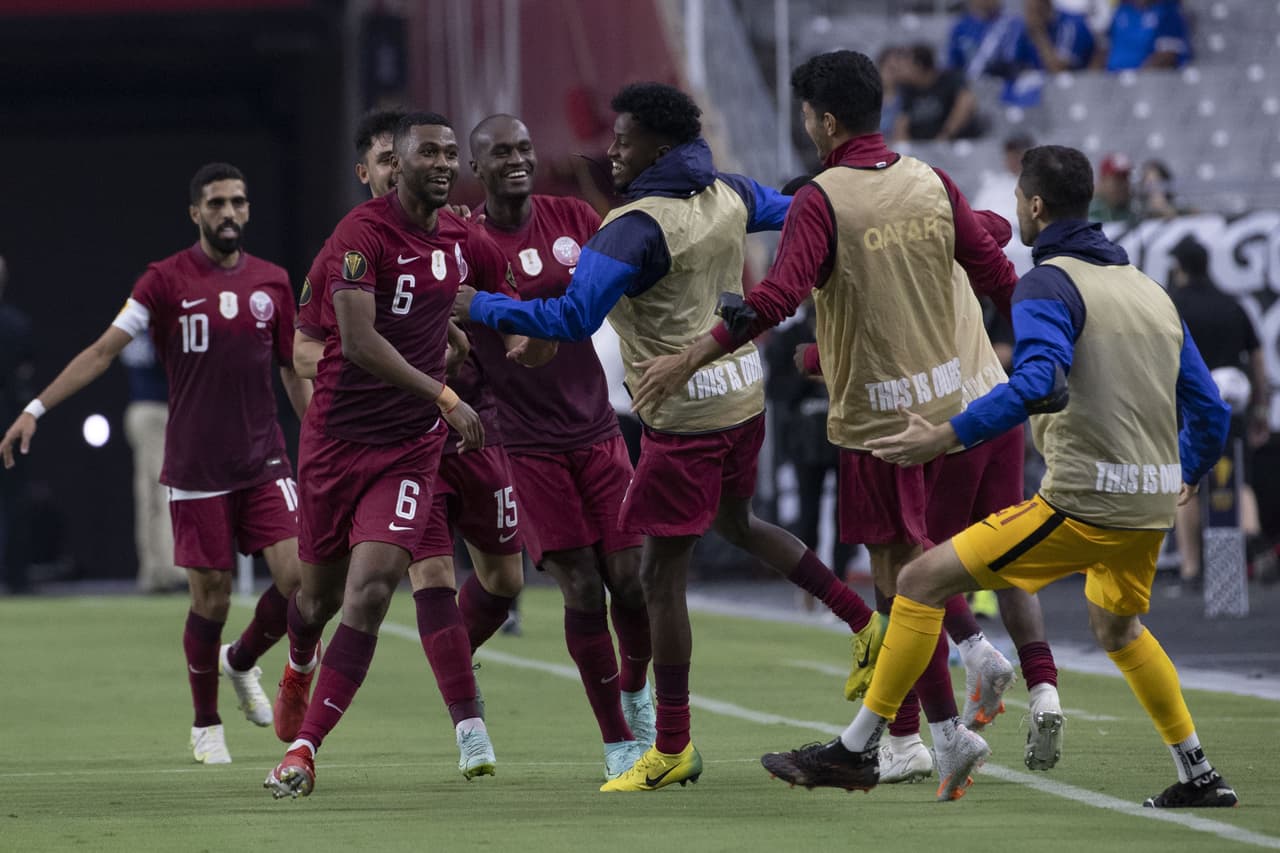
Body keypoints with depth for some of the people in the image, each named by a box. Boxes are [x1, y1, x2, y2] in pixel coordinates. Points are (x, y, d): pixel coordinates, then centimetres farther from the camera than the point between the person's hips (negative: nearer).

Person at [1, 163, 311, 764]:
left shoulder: (272, 283, 7)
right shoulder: (167, 281, -4)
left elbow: (294, 374, 15)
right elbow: (103, 351, -6)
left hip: (264, 463, 3)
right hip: (195, 469, -3)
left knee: (297, 575, -10)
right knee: (211, 596, -2)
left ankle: (241, 661, 21)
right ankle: (205, 725, 17)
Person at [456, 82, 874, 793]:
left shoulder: (636, 228, -21)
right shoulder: (730, 196, 2)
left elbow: (572, 319, -27)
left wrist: (478, 307, -17)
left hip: (683, 417, -9)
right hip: (743, 395, 9)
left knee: (661, 575, -1)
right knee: (738, 524, 32)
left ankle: (673, 748, 2)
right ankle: (866, 621, 27)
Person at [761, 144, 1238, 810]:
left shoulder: (1048, 284, -8)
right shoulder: (1151, 291, 16)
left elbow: (1041, 383, -27)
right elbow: (1208, 408, 19)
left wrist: (949, 435, -28)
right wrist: (1188, 474, 38)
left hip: (1084, 502, -8)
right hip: (1151, 505, 8)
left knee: (923, 581, -4)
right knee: (1116, 628, 34)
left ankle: (855, 752, -4)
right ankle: (1199, 776, 34)